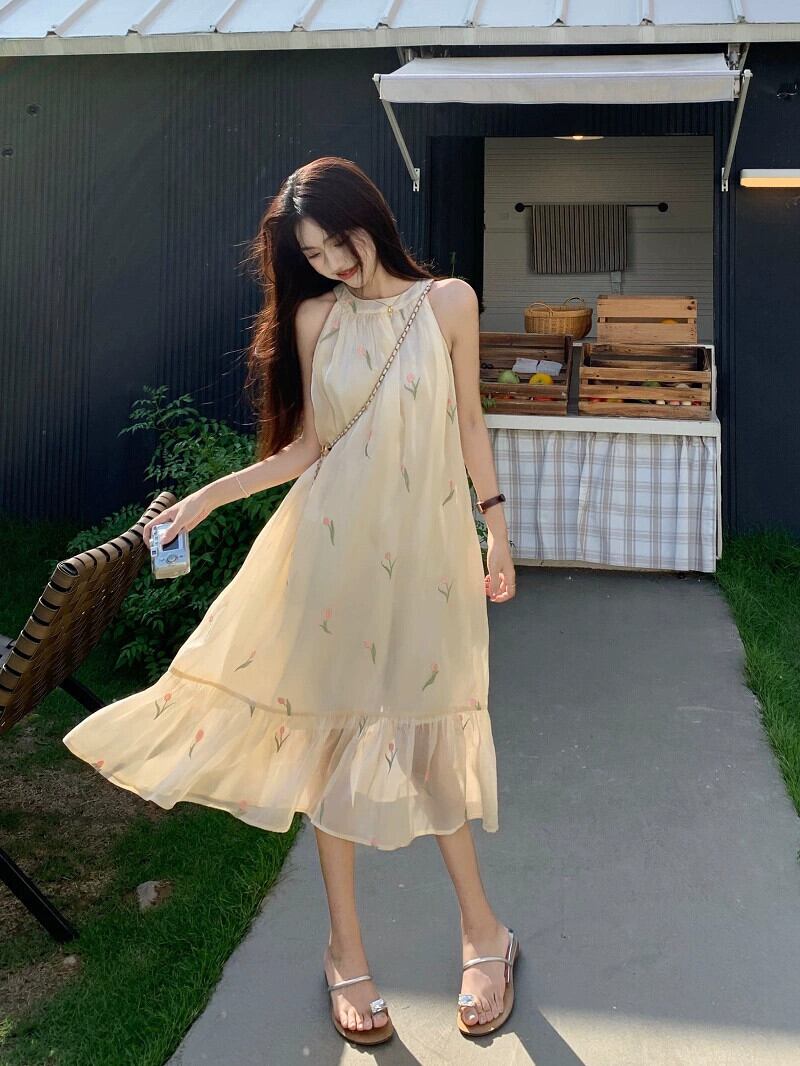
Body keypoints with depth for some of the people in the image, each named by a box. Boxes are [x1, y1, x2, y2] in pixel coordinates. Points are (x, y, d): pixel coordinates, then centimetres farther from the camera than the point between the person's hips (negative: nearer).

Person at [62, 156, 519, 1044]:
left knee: (423, 738, 4)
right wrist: (208, 496, -1)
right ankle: (346, 950, 21)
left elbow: (468, 422, 7)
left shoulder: (449, 300, 2)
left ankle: (483, 934, 24)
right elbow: (308, 447, 5)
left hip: (422, 548, -1)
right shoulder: (314, 317, 4)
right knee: (332, 737, 5)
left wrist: (496, 527, 5)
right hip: (334, 546, 1)